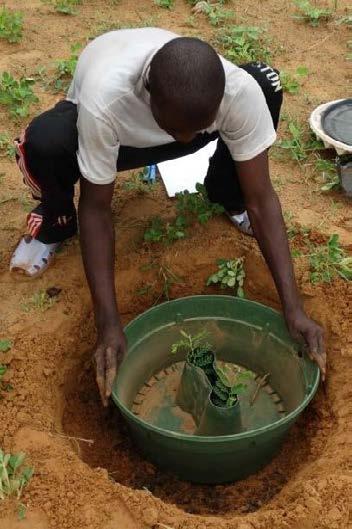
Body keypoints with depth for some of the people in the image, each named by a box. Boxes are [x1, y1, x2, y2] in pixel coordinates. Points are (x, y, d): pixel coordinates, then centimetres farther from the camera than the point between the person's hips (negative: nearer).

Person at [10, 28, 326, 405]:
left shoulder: (240, 91, -36)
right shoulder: (104, 98, -43)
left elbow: (261, 199, -29)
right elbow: (97, 208, -33)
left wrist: (293, 307, -35)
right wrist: (109, 324, -39)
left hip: (170, 120, 2)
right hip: (112, 132, -2)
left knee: (267, 82, -25)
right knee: (43, 142, -39)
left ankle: (227, 197, 3)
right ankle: (55, 223, -2)